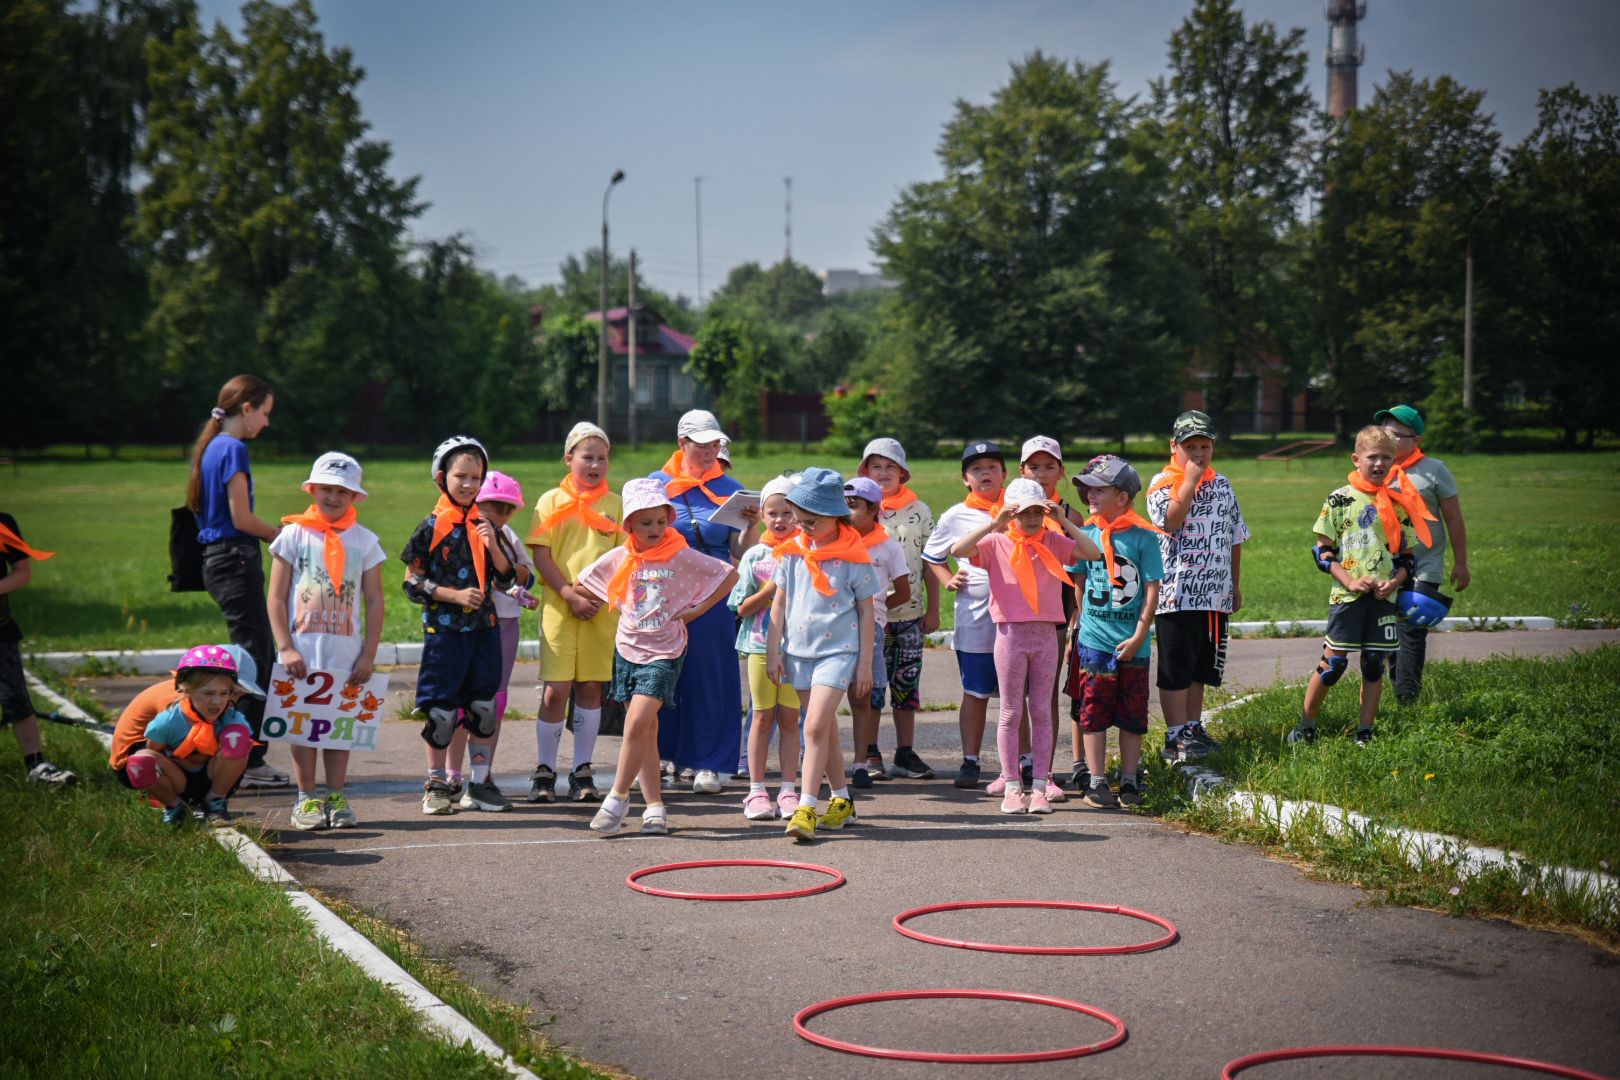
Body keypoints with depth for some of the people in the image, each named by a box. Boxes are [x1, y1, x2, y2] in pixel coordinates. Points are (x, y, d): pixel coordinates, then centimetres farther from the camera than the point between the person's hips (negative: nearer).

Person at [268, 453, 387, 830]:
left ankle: (336, 798, 11)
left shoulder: (364, 541, 5)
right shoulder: (295, 534, 1)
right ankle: (306, 799, 7)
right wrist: (286, 648, -9)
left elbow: (375, 602, 5)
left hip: (346, 651, 1)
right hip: (303, 646, -1)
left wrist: (368, 654, -2)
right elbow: (276, 598, -1)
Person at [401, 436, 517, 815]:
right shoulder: (432, 527, -5)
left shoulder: (485, 525, 8)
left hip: (484, 627, 4)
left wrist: (492, 546, -8)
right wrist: (454, 595, -15)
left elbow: (506, 580, 8)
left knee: (484, 705, 7)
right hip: (444, 629, -4)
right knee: (440, 708, 1)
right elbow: (413, 584, -6)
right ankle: (437, 783, 13)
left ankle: (481, 780, 17)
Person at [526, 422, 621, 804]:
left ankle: (582, 772, 13)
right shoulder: (552, 501, 3)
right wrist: (571, 595, -13)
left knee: (591, 686, 5)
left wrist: (600, 596, -8)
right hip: (559, 605, -2)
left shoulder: (615, 503, 9)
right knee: (556, 688, -5)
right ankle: (544, 771, 6)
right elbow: (541, 555, -3)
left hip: (602, 609, 2)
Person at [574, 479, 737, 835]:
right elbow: (581, 584, 15)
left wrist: (699, 608, -4)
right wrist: (618, 604, 9)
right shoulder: (619, 558, 2)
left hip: (664, 652, -4)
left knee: (637, 724, -17)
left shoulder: (682, 557, -7)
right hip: (627, 649, 4)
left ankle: (618, 797, -6)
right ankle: (654, 805, 13)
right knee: (646, 730, 7)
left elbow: (729, 574, 0)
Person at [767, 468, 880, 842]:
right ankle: (842, 801, 26)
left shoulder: (854, 557, -7)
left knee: (816, 727, -16)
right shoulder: (792, 551, 4)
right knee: (825, 729, 14)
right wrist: (773, 652, 7)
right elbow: (779, 603, 10)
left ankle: (806, 808, -15)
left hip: (838, 650, -5)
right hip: (799, 650, 5)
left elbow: (866, 612, -2)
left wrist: (865, 664, -1)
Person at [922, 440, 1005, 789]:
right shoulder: (955, 517, 5)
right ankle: (969, 761, 9)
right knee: (976, 693, 3)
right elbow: (931, 556, 18)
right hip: (974, 619, -1)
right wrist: (949, 580, 2)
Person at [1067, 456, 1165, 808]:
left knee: (1132, 713, 7)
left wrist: (1139, 636, -10)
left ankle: (1129, 781, 16)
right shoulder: (1085, 534, 3)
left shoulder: (1143, 537, -4)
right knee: (1094, 711, 2)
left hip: (1132, 643, -1)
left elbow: (1151, 588, -5)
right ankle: (1096, 782, 8)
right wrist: (1082, 621, 8)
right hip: (1094, 639, 1)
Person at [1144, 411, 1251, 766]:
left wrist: (1235, 584, 20)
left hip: (1216, 594, 6)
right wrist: (1190, 481, -18)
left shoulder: (1222, 484, 14)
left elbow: (1235, 537, 21)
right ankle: (1175, 737, 0)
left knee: (1200, 668, 13)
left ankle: (1193, 728, 23)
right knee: (1175, 669, -3)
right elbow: (1170, 520, -23)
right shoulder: (1163, 483, -4)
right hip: (1177, 595, -6)